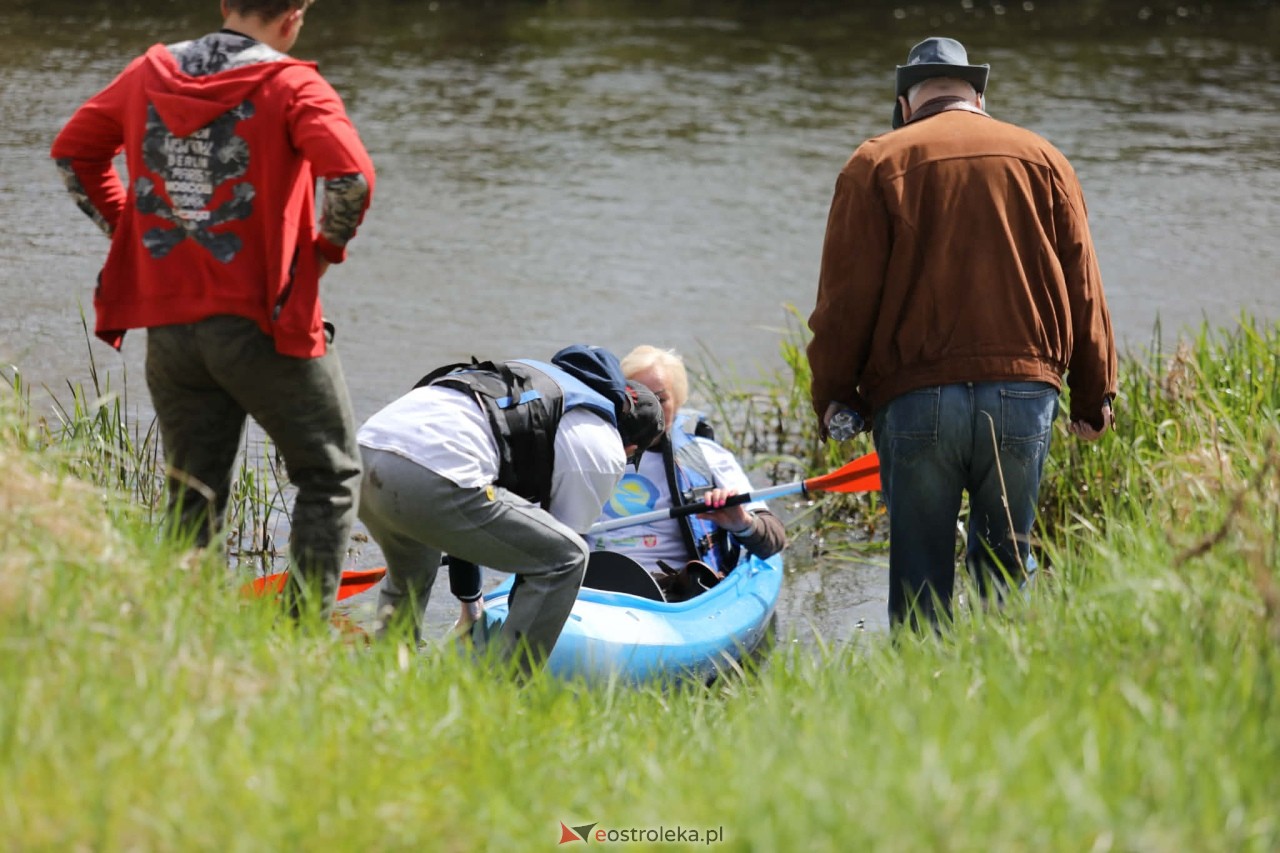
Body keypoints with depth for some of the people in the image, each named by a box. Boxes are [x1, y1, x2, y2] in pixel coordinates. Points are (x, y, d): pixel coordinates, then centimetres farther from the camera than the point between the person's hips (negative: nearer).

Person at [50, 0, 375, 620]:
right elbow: (352, 176, -23)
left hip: (168, 328, 5)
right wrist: (327, 245, -5)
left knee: (192, 499, 16)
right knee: (330, 477, 10)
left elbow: (72, 151, 19)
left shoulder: (148, 75, 7)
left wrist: (126, 227, 18)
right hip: (259, 323, -5)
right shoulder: (290, 86, -10)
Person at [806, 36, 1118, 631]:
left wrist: (832, 397, 9)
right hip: (1024, 391, 2)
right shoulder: (1042, 160, 12)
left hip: (914, 398, -2)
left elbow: (844, 297, 0)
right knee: (1005, 565, 11)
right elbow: (1083, 291, 12)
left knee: (920, 577, 3)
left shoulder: (876, 164, 5)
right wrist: (1094, 397, 17)